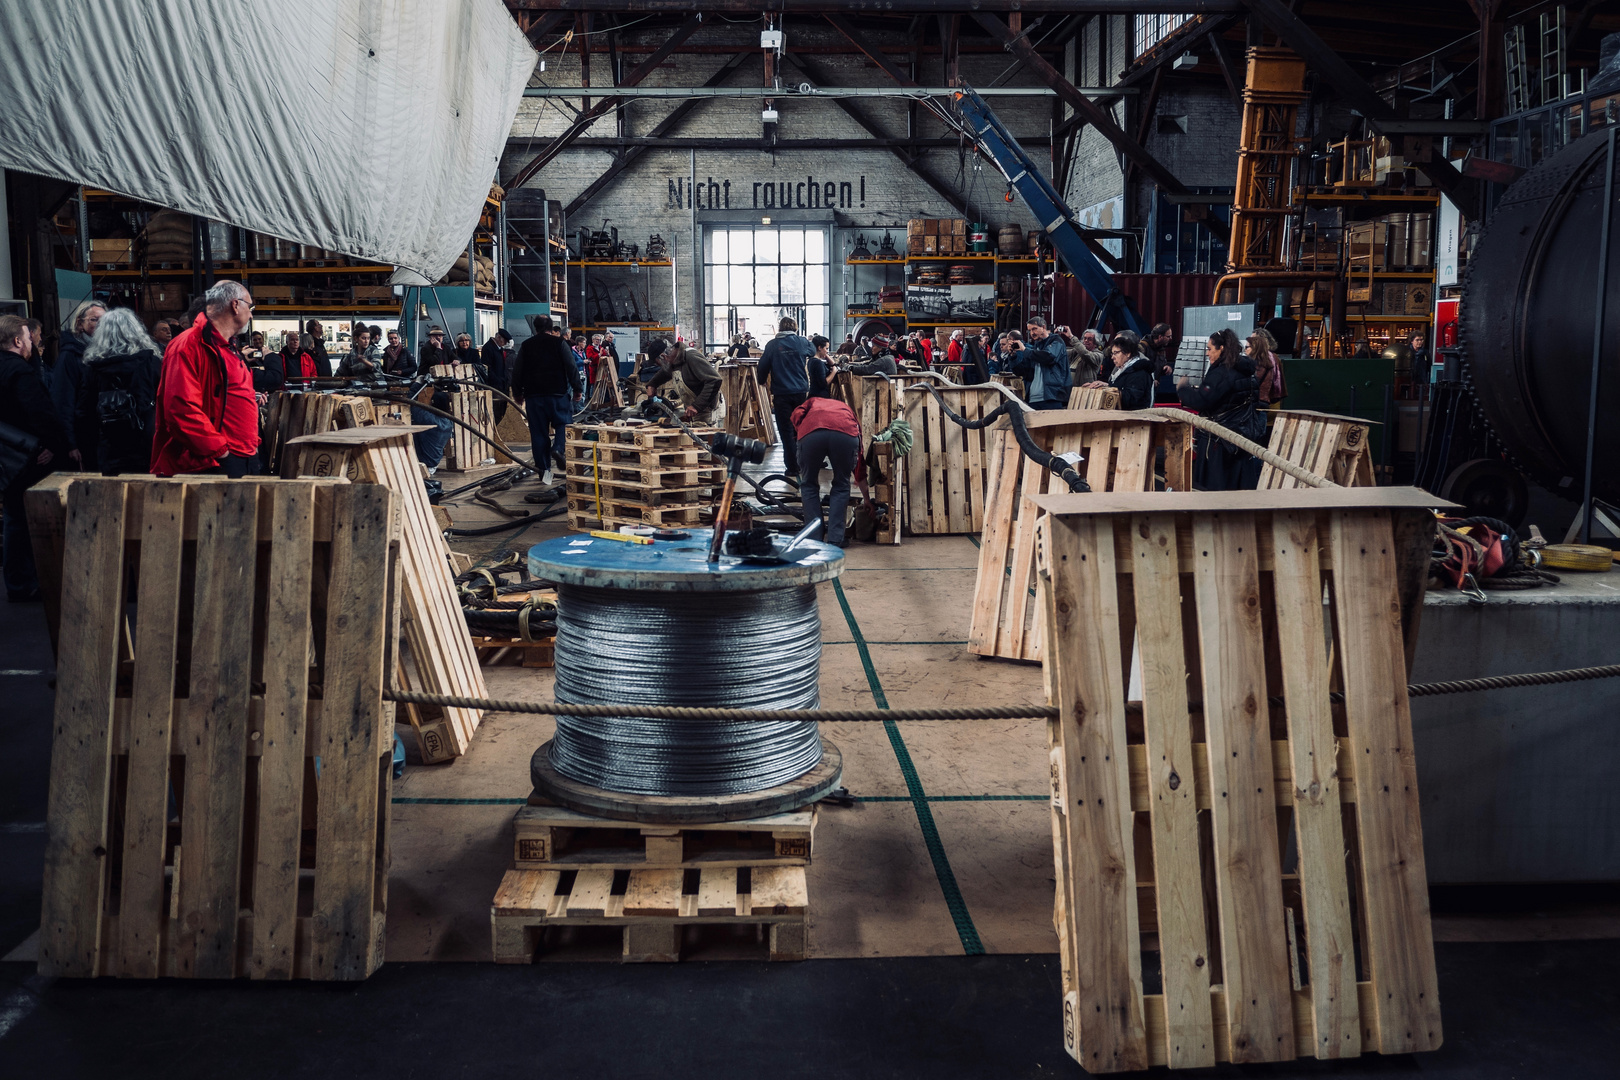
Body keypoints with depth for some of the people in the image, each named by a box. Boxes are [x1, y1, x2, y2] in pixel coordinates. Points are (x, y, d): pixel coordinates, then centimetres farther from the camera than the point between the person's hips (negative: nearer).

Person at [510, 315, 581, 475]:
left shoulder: (525, 346, 9)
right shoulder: (559, 343, 1)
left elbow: (517, 372, 11)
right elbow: (571, 368, -4)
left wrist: (517, 394, 20)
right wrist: (577, 389, 2)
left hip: (533, 395, 2)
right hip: (558, 394, -2)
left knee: (538, 431, 5)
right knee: (562, 423, 9)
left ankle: (542, 467, 4)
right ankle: (559, 448, -20)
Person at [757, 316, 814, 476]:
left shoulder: (772, 345, -2)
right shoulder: (802, 342, 3)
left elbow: (763, 366, 1)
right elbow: (813, 351, 24)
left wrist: (762, 381, 19)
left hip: (781, 393, -2)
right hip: (801, 391, 2)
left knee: (786, 431, 1)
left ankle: (792, 467, 0)